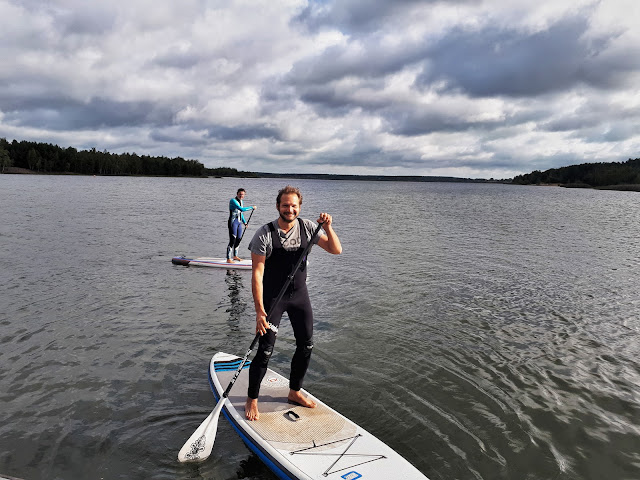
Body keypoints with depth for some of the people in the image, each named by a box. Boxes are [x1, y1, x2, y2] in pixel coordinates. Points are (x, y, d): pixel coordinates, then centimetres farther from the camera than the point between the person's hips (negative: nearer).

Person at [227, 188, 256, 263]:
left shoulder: (241, 201, 14)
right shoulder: (233, 201, -13)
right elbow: (242, 209, -26)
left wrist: (244, 222, 27)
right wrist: (252, 207, -19)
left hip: (239, 222, 9)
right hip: (233, 222, -9)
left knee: (238, 239, 13)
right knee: (232, 240, -11)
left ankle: (235, 256, 28)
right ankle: (228, 259, -10)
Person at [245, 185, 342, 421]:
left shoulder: (307, 227, -4)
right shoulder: (265, 234, -17)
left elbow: (336, 250, -3)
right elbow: (257, 273, -19)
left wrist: (328, 228, -21)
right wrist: (260, 311, -23)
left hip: (299, 294, 5)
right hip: (272, 296, -5)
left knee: (306, 346, 12)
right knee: (265, 351, -5)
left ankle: (294, 392, 33)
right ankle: (252, 399, 17)